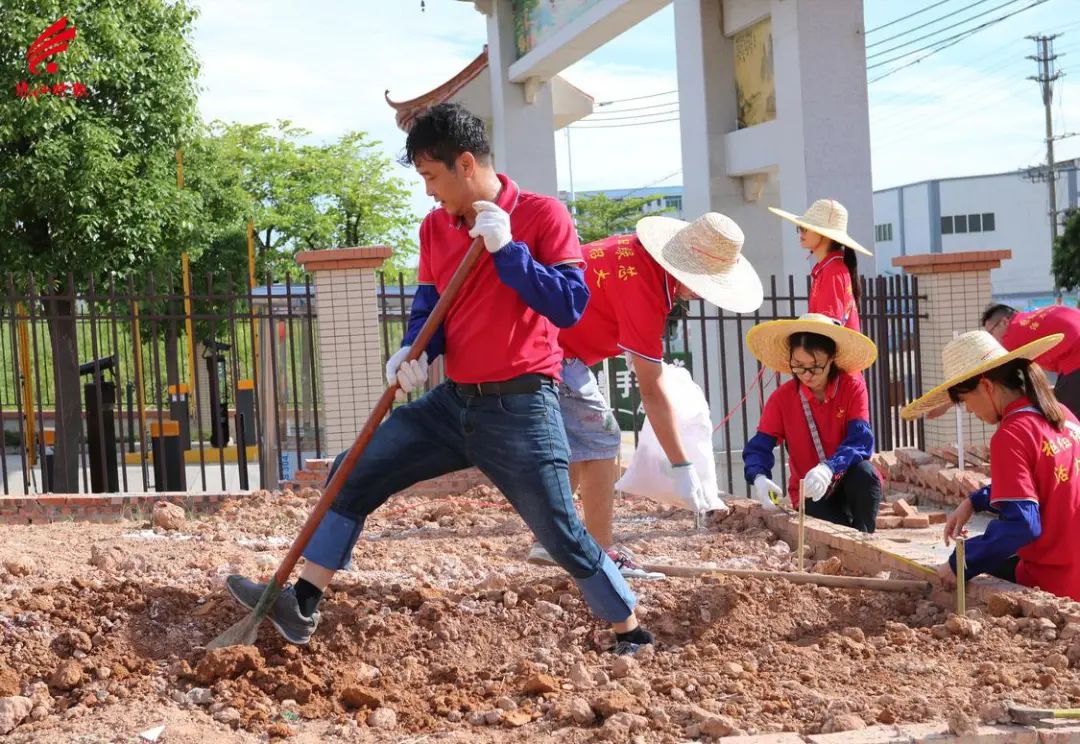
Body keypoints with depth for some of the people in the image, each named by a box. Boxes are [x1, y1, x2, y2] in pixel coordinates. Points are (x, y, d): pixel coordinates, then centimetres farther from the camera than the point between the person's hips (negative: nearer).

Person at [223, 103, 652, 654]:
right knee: (355, 473, 4)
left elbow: (570, 305, -17)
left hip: (520, 409, -7)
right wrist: (415, 352, -8)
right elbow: (428, 308, 13)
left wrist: (506, 249, -22)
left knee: (561, 534, -5)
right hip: (455, 401, 7)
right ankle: (301, 608, 9)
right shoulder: (435, 227, 9)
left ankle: (632, 636, 13)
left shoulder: (541, 215, -10)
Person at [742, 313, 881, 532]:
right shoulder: (782, 398, -8)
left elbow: (861, 440, -24)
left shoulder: (852, 387, -11)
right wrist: (759, 477, -36)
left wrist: (828, 469, -44)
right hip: (810, 494, -1)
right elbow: (759, 447, -11)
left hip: (849, 483, 1)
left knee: (863, 472, -35)